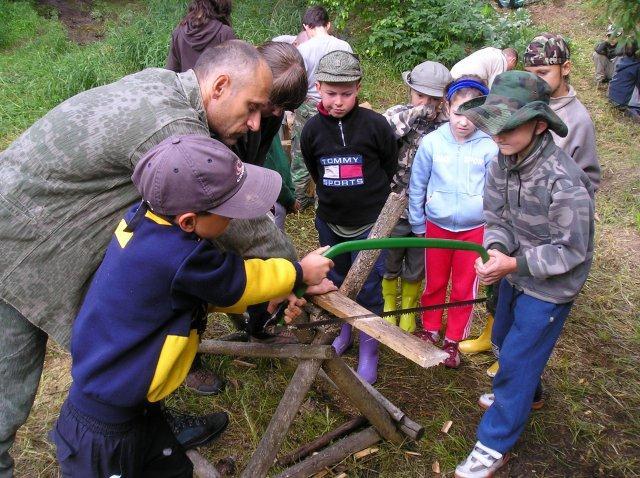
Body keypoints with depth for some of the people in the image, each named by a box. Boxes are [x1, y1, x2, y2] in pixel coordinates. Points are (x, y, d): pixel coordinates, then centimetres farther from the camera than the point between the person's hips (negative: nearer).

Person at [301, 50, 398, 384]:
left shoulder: (375, 125, -16)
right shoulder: (312, 129, -7)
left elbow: (391, 166, 0)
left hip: (369, 222, -3)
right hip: (329, 221, 4)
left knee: (367, 288, 1)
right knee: (336, 282, 18)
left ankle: (368, 350, 20)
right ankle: (344, 333, 41)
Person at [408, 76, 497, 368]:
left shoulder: (490, 147, -13)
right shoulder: (431, 142, -11)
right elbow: (416, 187, 0)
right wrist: (418, 224, 4)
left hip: (474, 229, -1)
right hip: (437, 225, 1)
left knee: (463, 288, 12)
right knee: (434, 282, 17)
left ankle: (453, 341, 30)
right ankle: (430, 330, 38)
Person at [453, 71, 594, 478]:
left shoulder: (564, 181, -31)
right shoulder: (503, 162, -11)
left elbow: (571, 251, -24)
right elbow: (497, 218, -4)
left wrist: (513, 264, -30)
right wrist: (494, 250, -24)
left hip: (549, 288, -7)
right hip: (516, 274, 8)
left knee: (517, 360, 1)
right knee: (505, 341, 26)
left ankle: (495, 445, 18)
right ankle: (525, 393, 56)